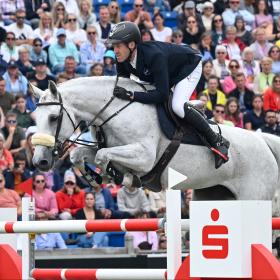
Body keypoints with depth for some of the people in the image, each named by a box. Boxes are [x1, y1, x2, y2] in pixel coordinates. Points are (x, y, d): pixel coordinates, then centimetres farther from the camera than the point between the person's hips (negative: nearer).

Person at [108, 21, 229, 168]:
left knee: (177, 106, -31)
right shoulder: (123, 61, -19)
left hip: (189, 66, -8)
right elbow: (121, 85, -5)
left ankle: (217, 141, -17)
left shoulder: (154, 55, -42)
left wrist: (131, 95, -49)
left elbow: (162, 94, -43)